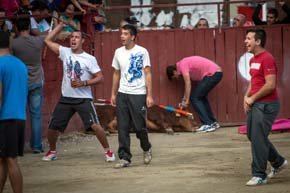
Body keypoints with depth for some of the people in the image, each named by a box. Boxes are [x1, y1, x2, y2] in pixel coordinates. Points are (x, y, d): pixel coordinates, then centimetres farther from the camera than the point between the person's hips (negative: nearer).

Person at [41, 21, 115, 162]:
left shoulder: (89, 59, -6)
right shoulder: (65, 52, 3)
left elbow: (99, 77, -6)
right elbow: (48, 40, 7)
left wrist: (83, 83, -19)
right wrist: (61, 25, 6)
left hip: (83, 98, -4)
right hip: (66, 98, 4)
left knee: (95, 125, -17)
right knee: (52, 127, 5)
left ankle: (108, 151, -2)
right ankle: (52, 151, 29)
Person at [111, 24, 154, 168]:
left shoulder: (142, 52, -4)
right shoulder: (118, 52, 9)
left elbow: (148, 74, -5)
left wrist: (149, 95, -10)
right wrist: (113, 94, 12)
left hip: (138, 94, -4)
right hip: (122, 94, 4)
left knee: (139, 126, 0)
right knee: (122, 128, -1)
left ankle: (147, 149, 27)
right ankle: (125, 158, 1)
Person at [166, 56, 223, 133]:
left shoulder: (182, 65, -8)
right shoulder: (186, 63, 21)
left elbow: (188, 84, -11)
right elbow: (188, 86, 23)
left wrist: (186, 101, -6)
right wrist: (184, 100, 23)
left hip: (212, 74, -10)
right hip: (217, 73, 10)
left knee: (194, 98, -6)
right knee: (201, 97, 21)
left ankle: (208, 124, -12)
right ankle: (213, 122, 23)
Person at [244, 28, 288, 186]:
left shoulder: (267, 59, -16)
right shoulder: (253, 60, 13)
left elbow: (270, 85, -21)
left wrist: (253, 98, -14)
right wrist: (247, 96, 7)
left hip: (266, 105, -10)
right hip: (254, 104, 10)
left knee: (258, 139, -7)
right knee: (252, 136, 17)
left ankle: (259, 176, 2)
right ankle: (278, 162, 33)